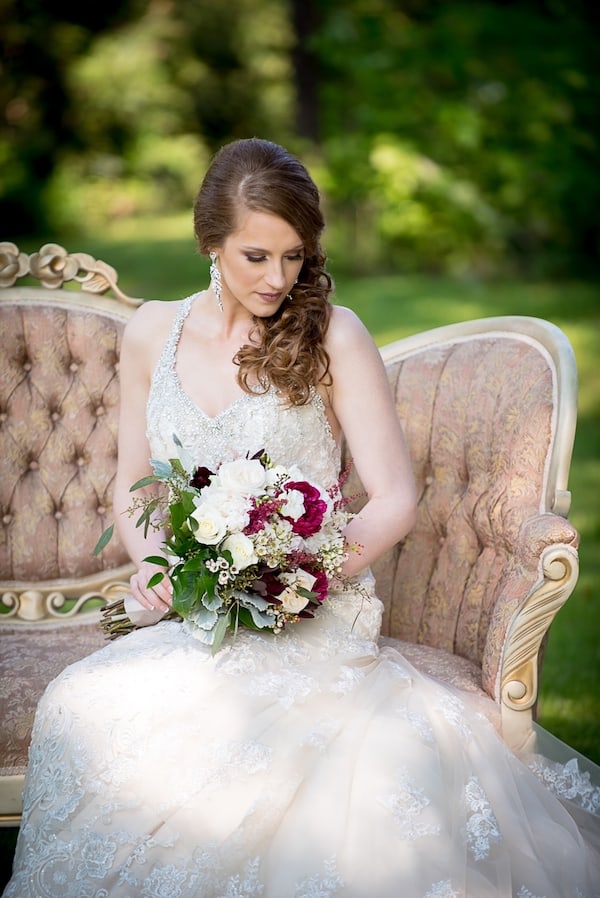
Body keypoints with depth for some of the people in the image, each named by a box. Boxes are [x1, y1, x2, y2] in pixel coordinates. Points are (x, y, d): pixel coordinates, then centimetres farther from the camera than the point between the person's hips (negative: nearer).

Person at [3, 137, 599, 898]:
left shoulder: (333, 335, -2)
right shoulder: (153, 333, 10)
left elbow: (395, 499, -2)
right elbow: (131, 483, 18)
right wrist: (148, 559, -3)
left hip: (308, 618, -3)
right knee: (82, 705, -31)